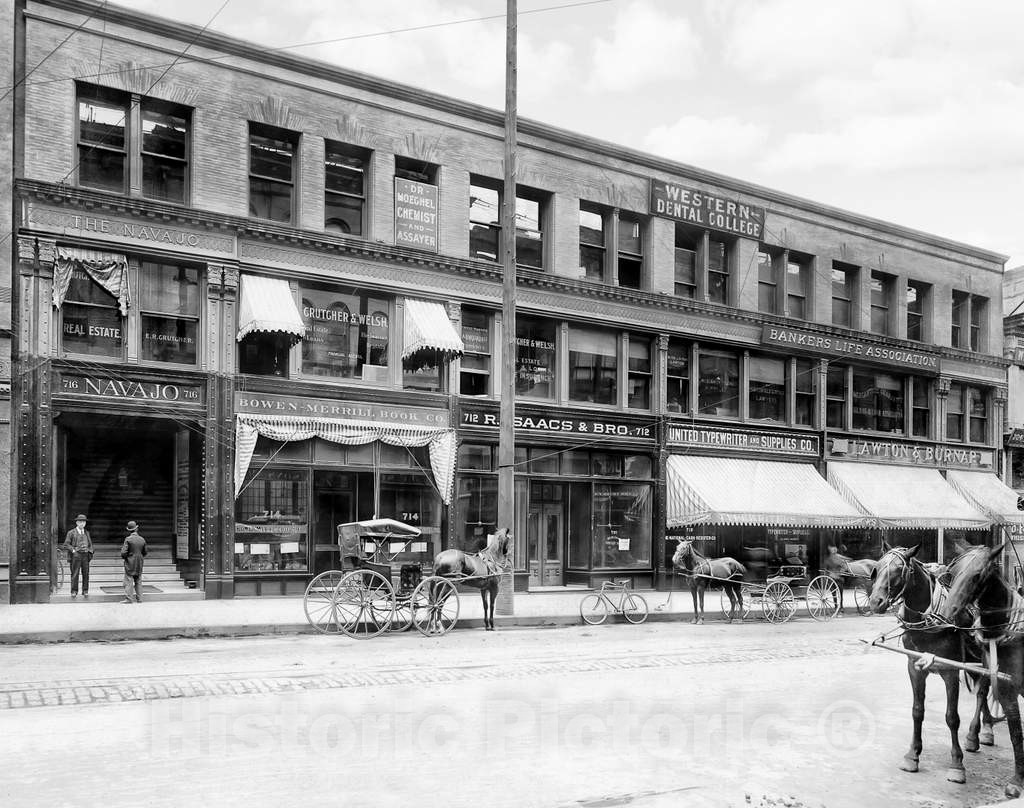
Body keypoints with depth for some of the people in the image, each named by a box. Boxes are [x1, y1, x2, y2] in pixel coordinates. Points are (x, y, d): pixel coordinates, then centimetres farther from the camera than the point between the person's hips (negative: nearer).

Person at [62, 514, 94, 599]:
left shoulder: (87, 533, 19)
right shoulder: (71, 533, 4)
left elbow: (90, 544, 27)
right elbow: (66, 545, 1)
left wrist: (90, 551, 10)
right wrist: (73, 550, -9)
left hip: (85, 555, 4)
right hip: (76, 555, -4)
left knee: (86, 574, 1)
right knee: (75, 574, -6)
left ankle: (85, 591, 6)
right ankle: (74, 591, -2)